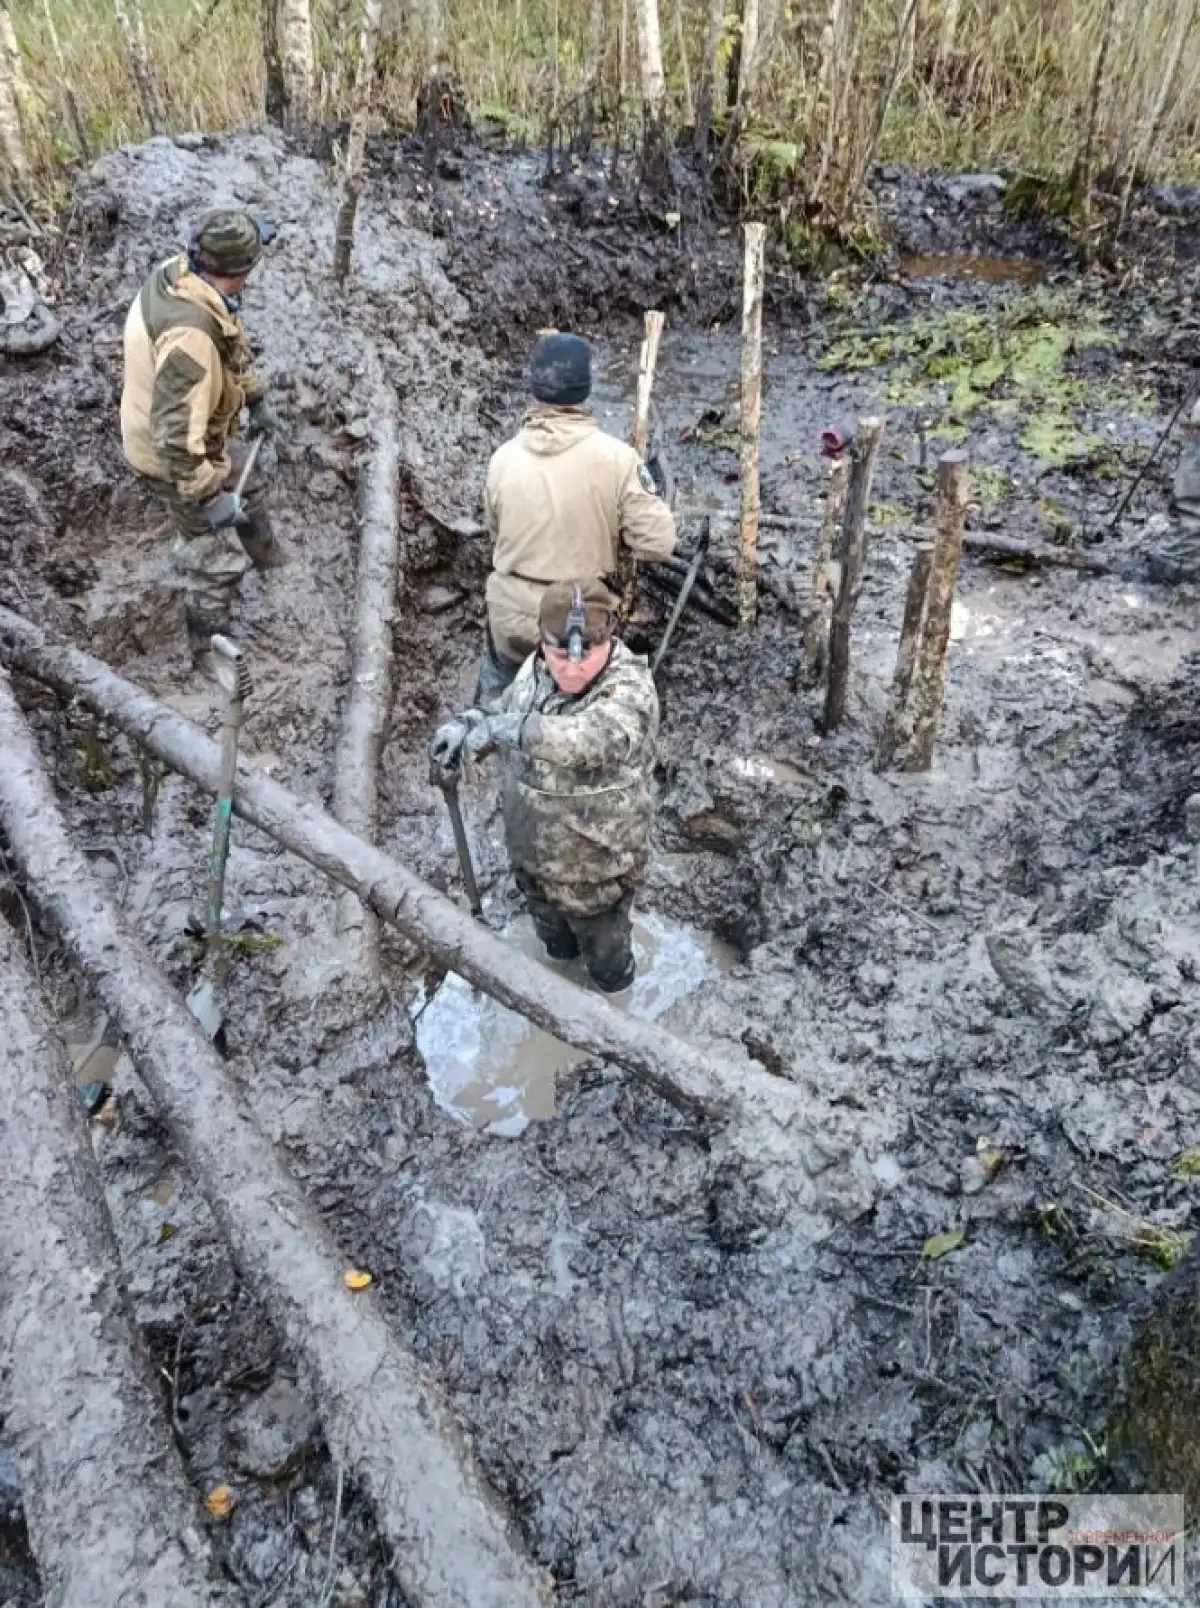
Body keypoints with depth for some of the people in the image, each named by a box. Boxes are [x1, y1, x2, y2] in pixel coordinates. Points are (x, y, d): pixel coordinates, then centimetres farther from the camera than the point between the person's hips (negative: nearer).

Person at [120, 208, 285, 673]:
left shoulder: (179, 273, -11)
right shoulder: (190, 335, -41)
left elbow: (230, 344, 8)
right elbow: (175, 435, -39)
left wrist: (255, 397, 17)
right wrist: (209, 498, -33)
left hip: (196, 429, 9)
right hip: (178, 453, -9)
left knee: (247, 490, 32)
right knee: (217, 557, 7)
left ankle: (264, 555, 61)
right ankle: (208, 649, 27)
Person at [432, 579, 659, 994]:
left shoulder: (630, 689, -32)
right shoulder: (536, 668, -10)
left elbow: (587, 738, -52)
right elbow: (502, 711, 8)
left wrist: (502, 727, -45)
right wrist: (466, 726, -15)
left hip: (596, 865, -6)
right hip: (533, 852, 6)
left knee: (604, 954, 23)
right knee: (551, 929, 35)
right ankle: (560, 959, 65)